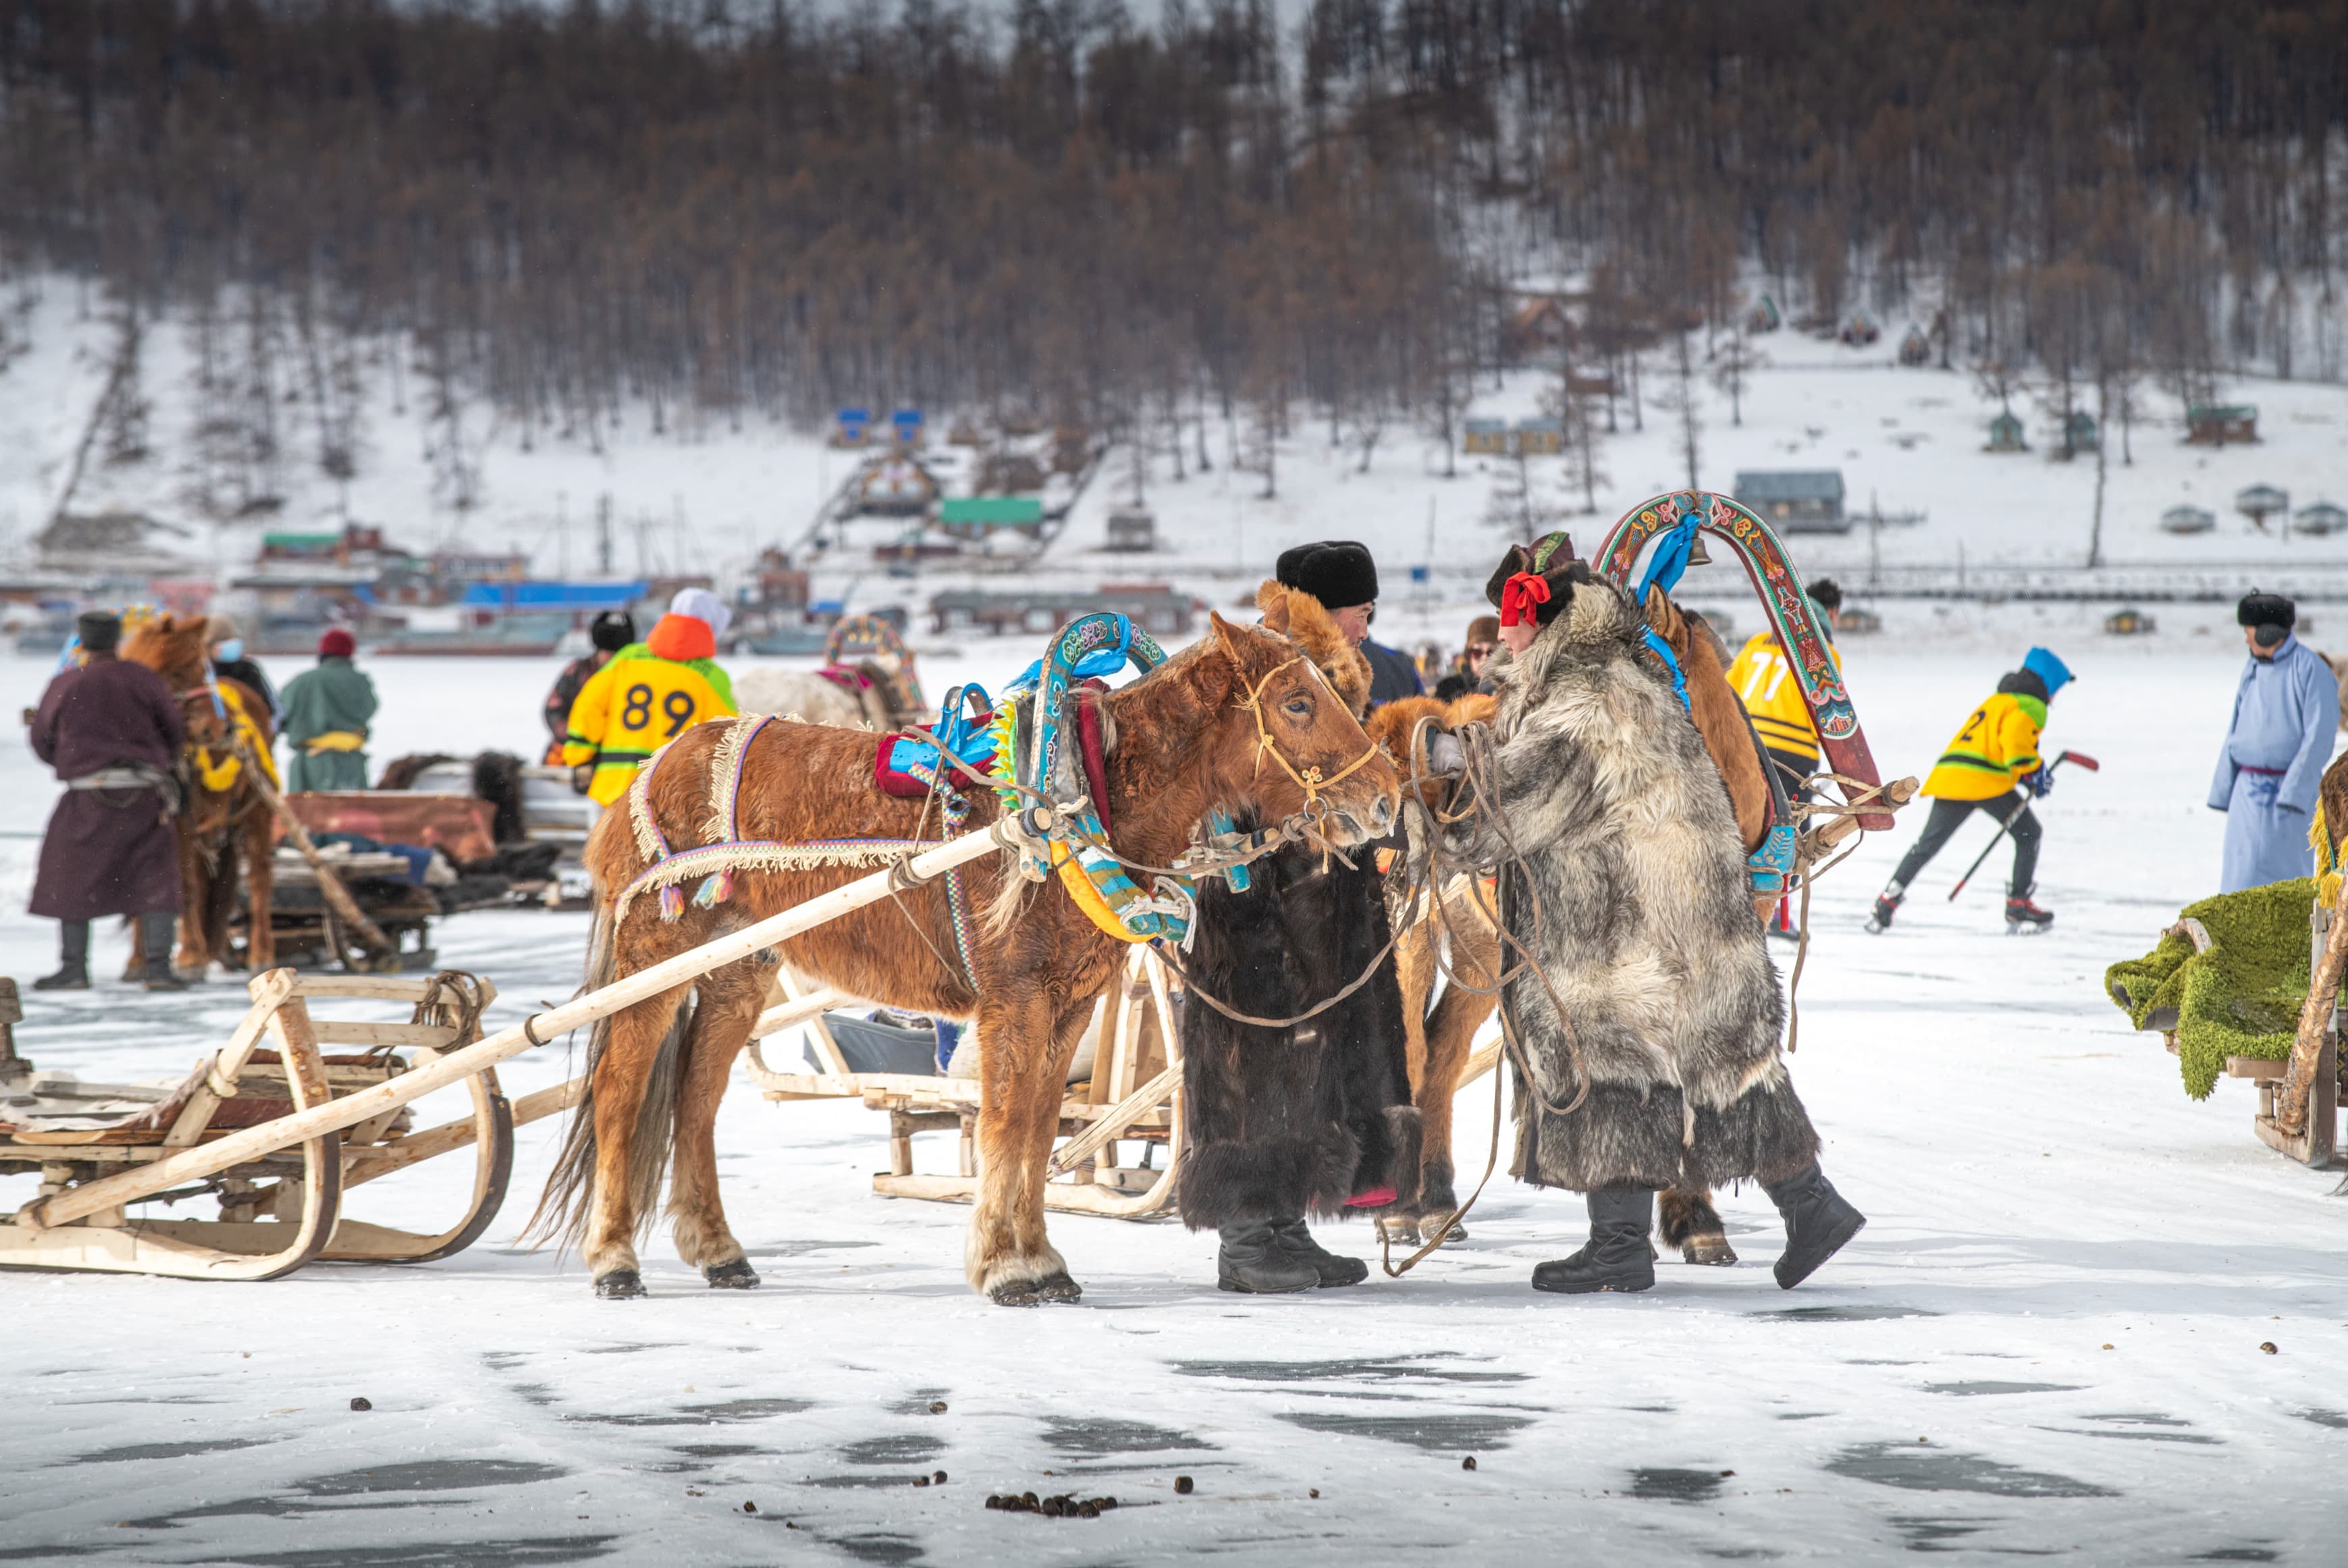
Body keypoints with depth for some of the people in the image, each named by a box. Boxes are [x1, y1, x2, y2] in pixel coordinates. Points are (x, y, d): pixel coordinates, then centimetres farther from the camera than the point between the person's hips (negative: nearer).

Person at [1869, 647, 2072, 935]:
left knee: (1927, 845, 10)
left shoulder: (1996, 702, 33)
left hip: (1949, 775, 7)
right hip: (1987, 781, -7)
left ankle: (1887, 901, 0)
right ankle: (2018, 905, 6)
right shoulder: (2031, 706, 4)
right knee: (2028, 833, 9)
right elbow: (2015, 738, -15)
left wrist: (2028, 777, 30)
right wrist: (2034, 772, -6)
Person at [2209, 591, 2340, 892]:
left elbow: (2319, 738, -15)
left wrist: (2295, 794, -21)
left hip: (2290, 788, -6)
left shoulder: (2311, 669, -10)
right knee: (2242, 875, 1)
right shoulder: (2252, 668, 10)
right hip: (2247, 790, 6)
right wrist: (2223, 789, 12)